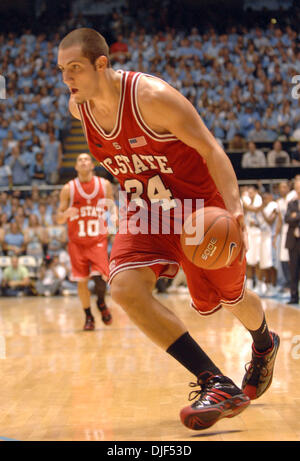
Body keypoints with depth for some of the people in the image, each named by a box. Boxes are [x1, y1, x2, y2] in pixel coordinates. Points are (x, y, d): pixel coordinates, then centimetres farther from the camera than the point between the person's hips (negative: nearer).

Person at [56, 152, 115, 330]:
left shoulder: (105, 185, 1)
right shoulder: (68, 189, -2)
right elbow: (59, 219, 0)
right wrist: (66, 214, -22)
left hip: (98, 240, 0)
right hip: (77, 241, 0)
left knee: (100, 278, -14)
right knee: (82, 281, 1)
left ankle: (101, 303, 18)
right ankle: (89, 317, 20)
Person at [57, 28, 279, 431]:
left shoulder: (152, 97, -27)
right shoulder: (77, 107, -8)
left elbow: (210, 149, -22)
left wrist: (234, 209, -34)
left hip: (200, 205, -5)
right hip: (146, 212, 5)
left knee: (231, 298, 12)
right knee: (124, 288, -21)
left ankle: (265, 343, 52)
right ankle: (217, 384, -18)